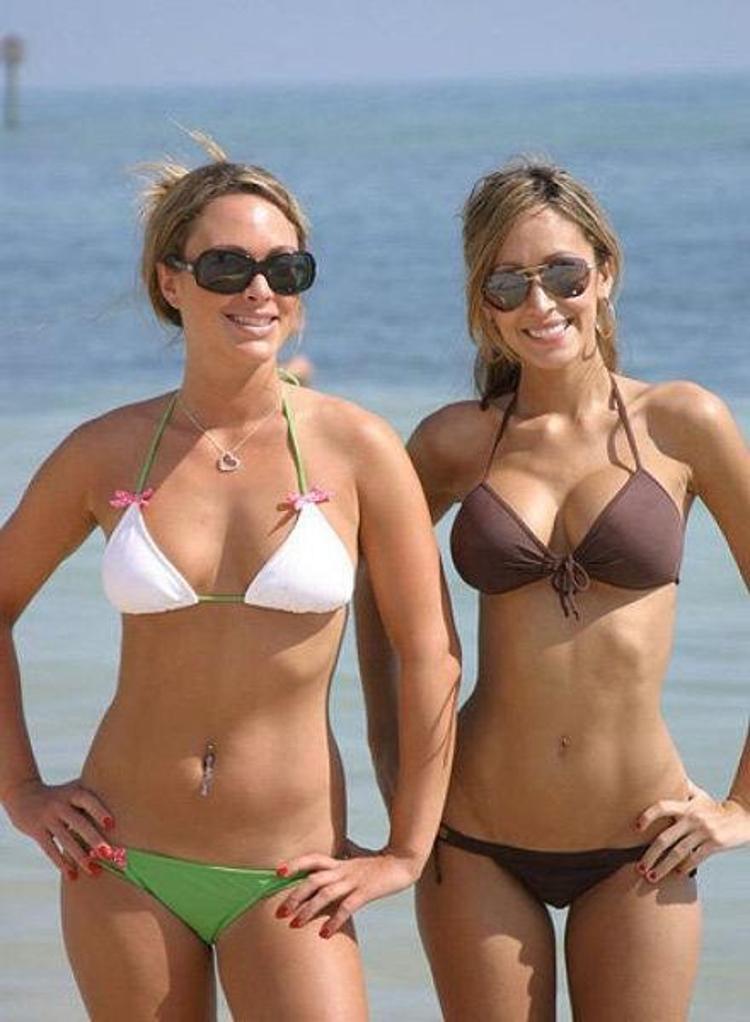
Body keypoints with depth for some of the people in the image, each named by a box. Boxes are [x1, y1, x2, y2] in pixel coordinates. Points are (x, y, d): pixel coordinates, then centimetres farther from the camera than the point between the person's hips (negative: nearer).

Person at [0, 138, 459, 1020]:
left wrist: (406, 851, -1)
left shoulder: (354, 449, -6)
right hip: (124, 860, 2)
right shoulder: (108, 453, 0)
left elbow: (428, 657, -2)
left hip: (287, 878, -2)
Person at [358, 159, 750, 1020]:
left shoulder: (680, 424, -4)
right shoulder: (457, 441, 2)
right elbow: (375, 579, 20)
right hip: (478, 842, 1)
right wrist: (388, 740, 12)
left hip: (637, 848, -1)